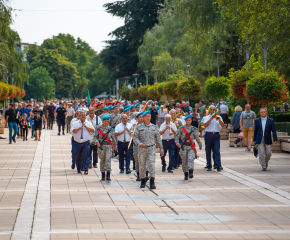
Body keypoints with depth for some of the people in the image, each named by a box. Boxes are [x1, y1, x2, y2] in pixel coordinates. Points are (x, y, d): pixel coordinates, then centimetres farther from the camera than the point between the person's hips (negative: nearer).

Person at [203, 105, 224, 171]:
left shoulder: (218, 117, 15)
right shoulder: (206, 117, 12)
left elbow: (223, 126, 3)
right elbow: (205, 125, -7)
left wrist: (218, 119, -10)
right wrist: (211, 118, -10)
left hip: (216, 135, 0)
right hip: (208, 134, 0)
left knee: (217, 150, -10)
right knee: (208, 151, 2)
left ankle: (218, 166, -17)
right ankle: (209, 166, 10)